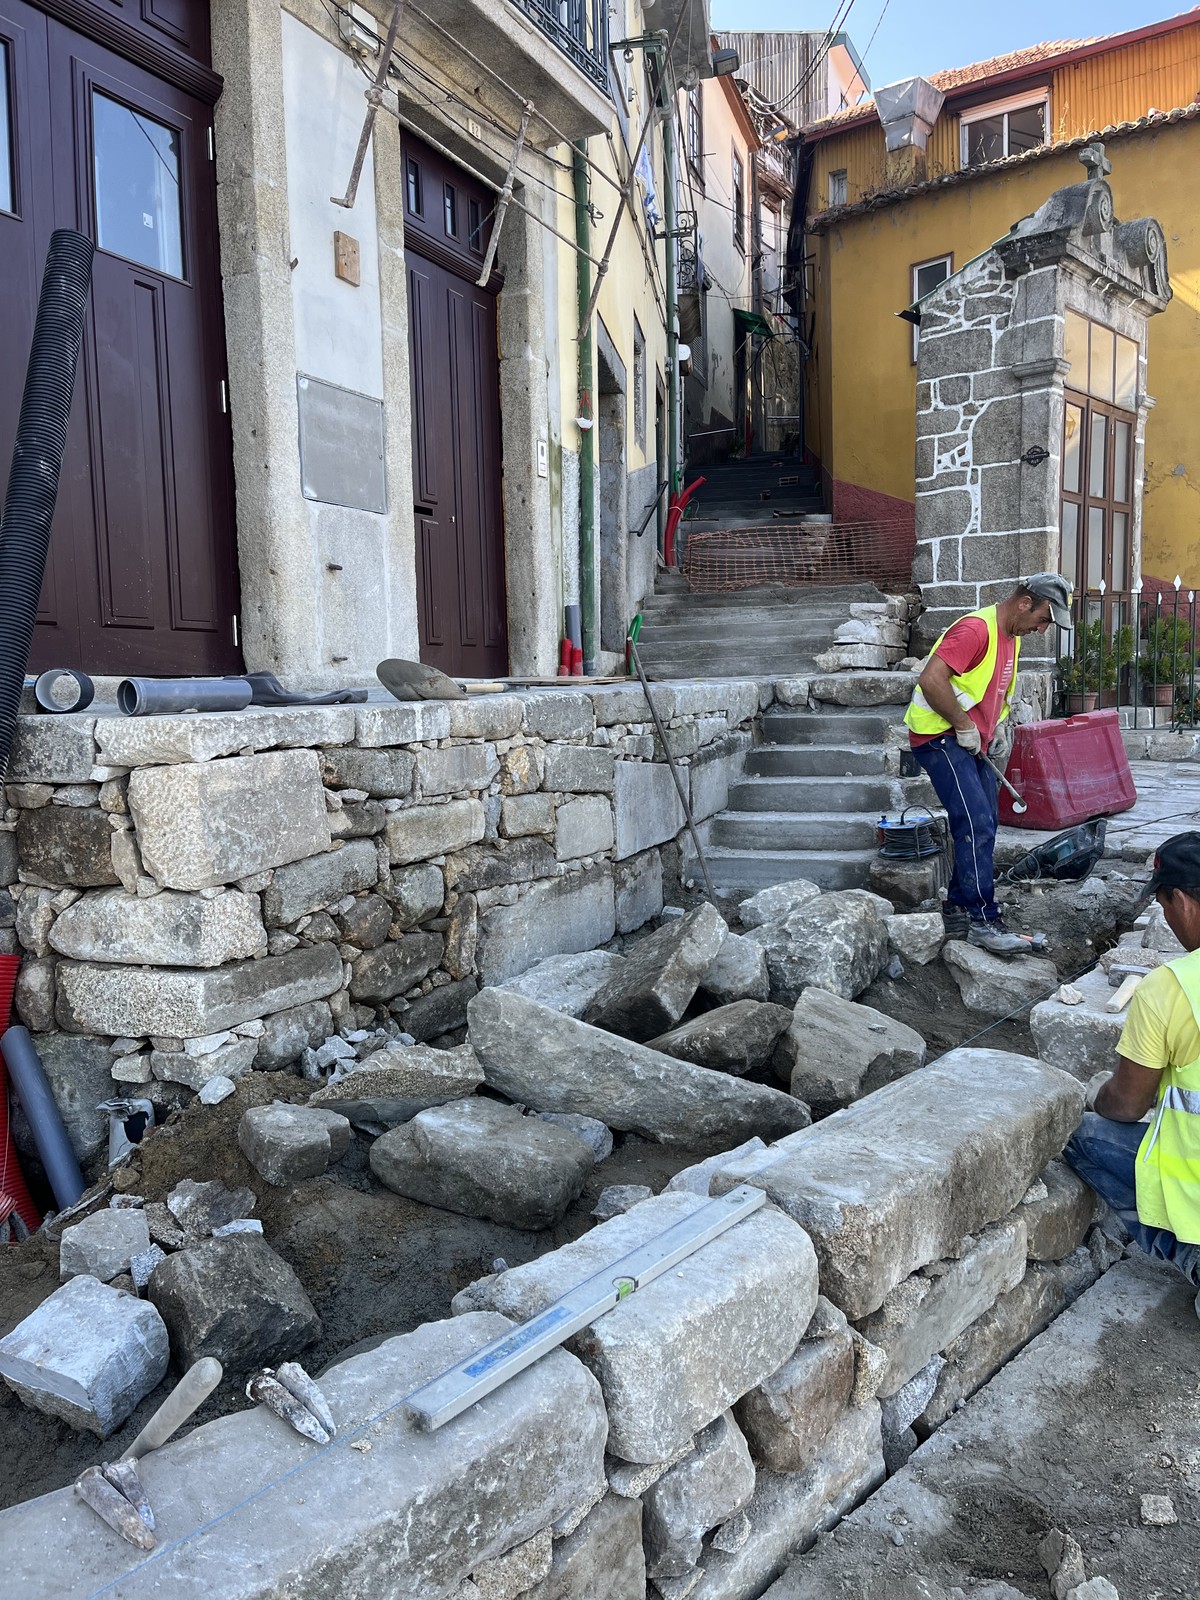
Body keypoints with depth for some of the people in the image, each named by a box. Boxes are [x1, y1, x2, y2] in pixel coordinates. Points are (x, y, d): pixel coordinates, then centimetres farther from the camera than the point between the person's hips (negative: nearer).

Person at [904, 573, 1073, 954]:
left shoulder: (1011, 636, 14)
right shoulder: (976, 629, -18)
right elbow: (931, 680, -28)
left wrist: (999, 726, 12)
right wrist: (964, 726, -20)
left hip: (970, 743, 10)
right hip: (940, 737, -10)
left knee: (982, 826, 10)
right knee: (976, 824, -16)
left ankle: (958, 911, 19)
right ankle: (982, 920, -13)